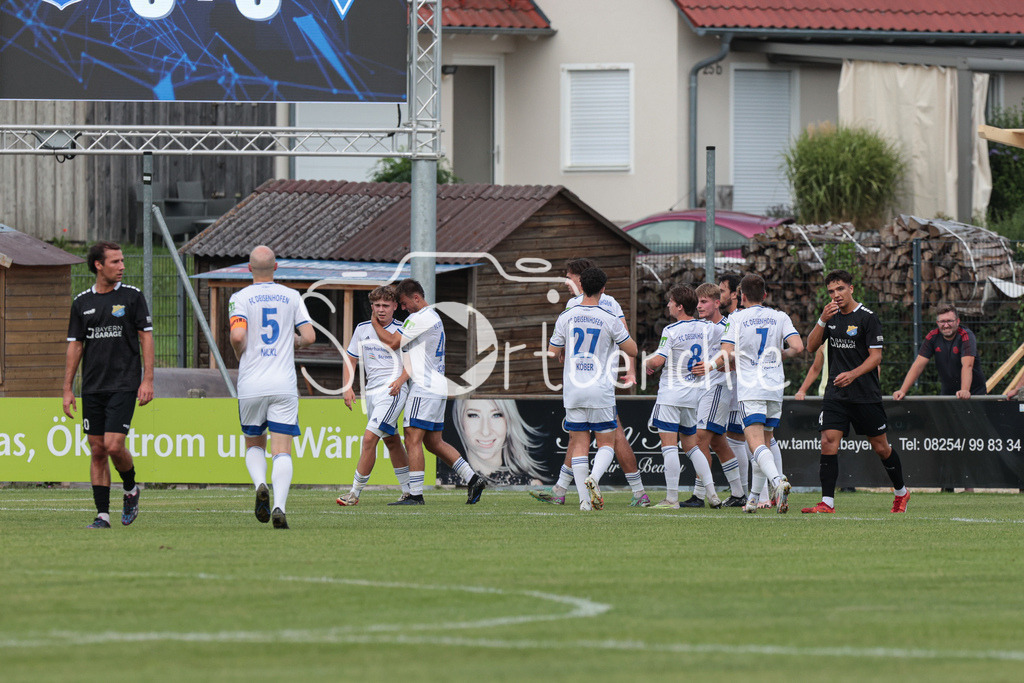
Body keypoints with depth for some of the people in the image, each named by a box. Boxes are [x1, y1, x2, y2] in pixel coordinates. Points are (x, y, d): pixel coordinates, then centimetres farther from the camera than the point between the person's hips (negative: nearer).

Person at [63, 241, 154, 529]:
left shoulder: (132, 297, 0)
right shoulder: (82, 302, 8)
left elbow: (146, 337, 1)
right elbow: (75, 345, 12)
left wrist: (147, 380, -7)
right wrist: (67, 389, 7)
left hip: (124, 385, -3)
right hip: (92, 387, 3)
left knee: (114, 446, -13)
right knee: (97, 451, 2)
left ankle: (131, 489, 15)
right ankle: (102, 515, 6)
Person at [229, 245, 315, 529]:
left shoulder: (240, 298, -2)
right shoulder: (291, 296, 5)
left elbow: (238, 335, -17)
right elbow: (309, 336, 1)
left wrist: (239, 354, 5)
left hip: (251, 386, -1)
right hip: (284, 385, 1)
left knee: (254, 444, 18)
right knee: (282, 450, -2)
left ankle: (260, 485, -10)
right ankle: (280, 505, -20)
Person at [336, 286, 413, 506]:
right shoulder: (362, 329, 8)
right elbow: (351, 358, 15)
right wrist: (348, 387, 4)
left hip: (392, 391, -6)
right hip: (371, 391, 6)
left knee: (369, 438, -15)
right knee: (391, 441, 15)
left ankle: (355, 492, -11)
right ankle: (409, 491, 27)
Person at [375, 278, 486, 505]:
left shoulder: (420, 318, -13)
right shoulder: (434, 318, 19)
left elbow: (393, 342, -10)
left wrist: (375, 323, 5)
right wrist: (401, 379, 6)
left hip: (425, 389, -10)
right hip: (437, 387, 10)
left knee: (412, 440, -9)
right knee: (434, 442, 13)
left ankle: (415, 495, -11)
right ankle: (473, 480, 9)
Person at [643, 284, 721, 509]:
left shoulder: (671, 331, -13)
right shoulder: (706, 328, 4)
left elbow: (658, 360, -19)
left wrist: (647, 364, 2)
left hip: (672, 393, -7)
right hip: (695, 394, 7)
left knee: (669, 446, -5)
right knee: (690, 445, 17)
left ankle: (672, 497, -8)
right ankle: (711, 492, 9)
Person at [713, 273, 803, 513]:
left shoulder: (737, 318, 0)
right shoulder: (780, 317, 7)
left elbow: (726, 356, -6)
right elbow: (798, 347, -4)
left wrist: (712, 366, 16)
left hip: (749, 390, -4)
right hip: (775, 388, 4)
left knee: (756, 444, -15)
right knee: (764, 443, 16)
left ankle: (777, 480, -40)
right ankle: (753, 498, 20)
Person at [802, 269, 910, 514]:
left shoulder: (867, 318, -7)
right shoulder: (832, 316, 10)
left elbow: (876, 356, -11)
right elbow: (811, 346, 5)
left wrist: (853, 374, -26)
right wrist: (822, 321, -11)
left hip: (866, 395, -4)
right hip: (835, 394, 4)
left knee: (880, 447, 7)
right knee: (828, 442, -12)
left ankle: (901, 492, 28)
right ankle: (827, 502, -13)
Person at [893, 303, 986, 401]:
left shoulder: (966, 336, -17)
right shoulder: (932, 337, -4)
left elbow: (967, 366, -31)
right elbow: (918, 365, -8)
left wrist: (965, 391, -48)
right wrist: (903, 391, -19)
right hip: (948, 392, 4)